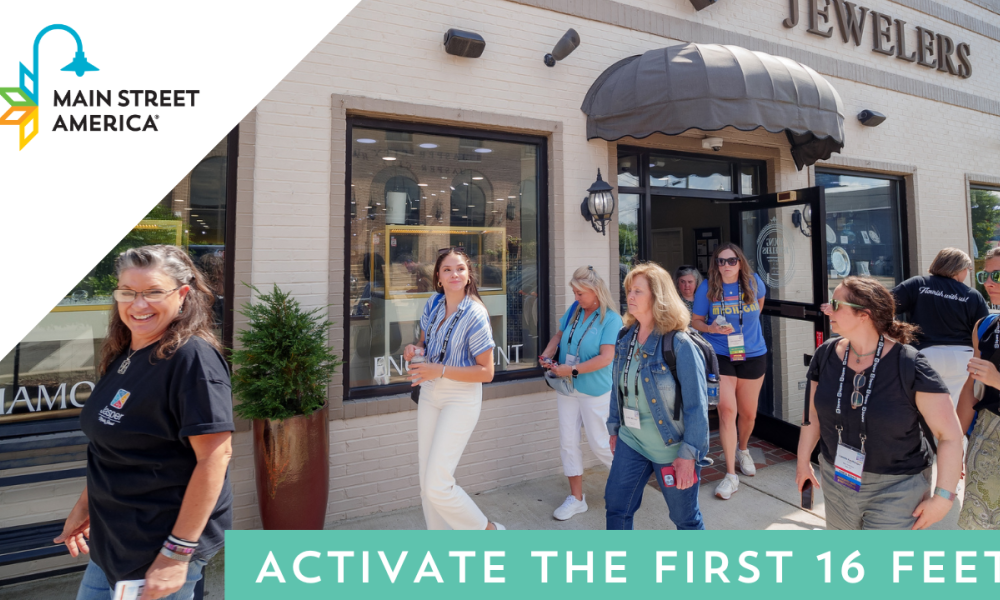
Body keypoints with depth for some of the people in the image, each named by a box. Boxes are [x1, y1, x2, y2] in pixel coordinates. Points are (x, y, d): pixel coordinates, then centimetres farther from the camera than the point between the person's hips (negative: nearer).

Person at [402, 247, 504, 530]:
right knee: (426, 478, 14)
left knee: (437, 485, -8)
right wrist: (414, 349, -7)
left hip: (461, 398, -7)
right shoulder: (433, 304, 1)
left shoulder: (475, 314, -18)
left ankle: (488, 530, 16)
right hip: (429, 393, 7)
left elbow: (486, 372, -17)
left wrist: (439, 370, -24)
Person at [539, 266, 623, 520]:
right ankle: (576, 498, 22)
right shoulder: (574, 310, 3)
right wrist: (547, 354, -3)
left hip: (595, 391, -5)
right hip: (567, 387, 6)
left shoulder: (611, 319, -14)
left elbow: (606, 358, -21)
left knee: (599, 444, 7)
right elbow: (559, 334, 16)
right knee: (568, 442, 8)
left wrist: (572, 370, -23)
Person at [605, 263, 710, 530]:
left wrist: (688, 455, -19)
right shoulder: (625, 338, 0)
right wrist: (614, 428, 13)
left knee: (685, 517, 14)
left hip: (671, 448, -5)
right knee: (615, 507, 10)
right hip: (631, 442, 6)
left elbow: (697, 405, -19)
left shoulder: (679, 345, -20)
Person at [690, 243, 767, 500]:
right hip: (720, 355, -2)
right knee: (726, 409, -13)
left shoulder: (753, 282, -3)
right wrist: (712, 328, -22)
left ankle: (742, 450, 45)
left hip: (753, 355, 3)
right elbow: (695, 321, -4)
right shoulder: (707, 288, -8)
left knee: (748, 413, 14)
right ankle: (731, 475, -3)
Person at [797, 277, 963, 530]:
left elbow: (950, 435, -14)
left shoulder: (909, 365, -19)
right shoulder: (825, 355, -6)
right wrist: (803, 462, 10)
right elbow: (815, 413, 4)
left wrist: (943, 497, -13)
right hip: (836, 479, 4)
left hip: (896, 488, -4)